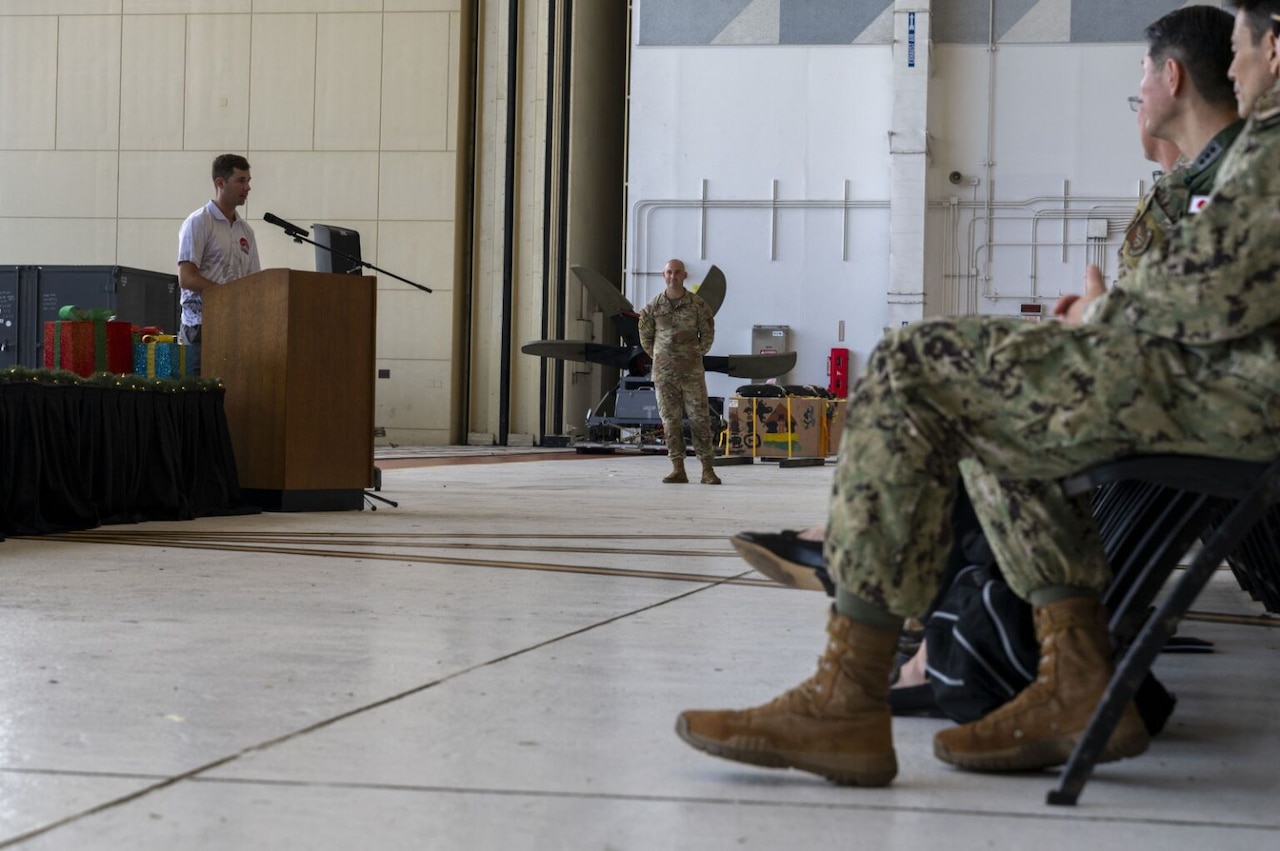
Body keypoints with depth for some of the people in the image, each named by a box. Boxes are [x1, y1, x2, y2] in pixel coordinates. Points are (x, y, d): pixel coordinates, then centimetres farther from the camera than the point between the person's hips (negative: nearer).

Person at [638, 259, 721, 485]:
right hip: (663, 373, 2)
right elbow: (645, 337, 15)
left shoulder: (698, 305, -1)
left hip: (692, 372, -2)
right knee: (670, 420, 2)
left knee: (699, 418, -4)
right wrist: (660, 359, 13)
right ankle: (678, 469, 6)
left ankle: (707, 470, -2)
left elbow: (707, 335, 9)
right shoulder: (653, 307, 4)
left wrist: (694, 356, 11)